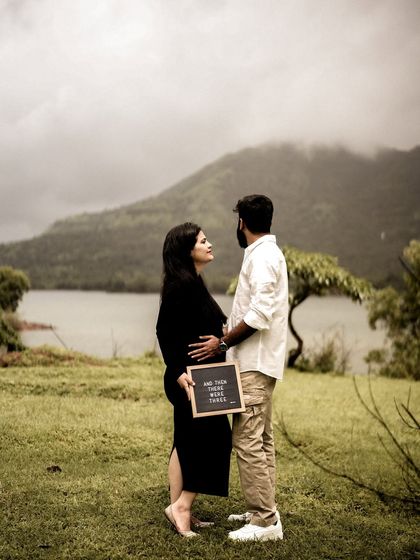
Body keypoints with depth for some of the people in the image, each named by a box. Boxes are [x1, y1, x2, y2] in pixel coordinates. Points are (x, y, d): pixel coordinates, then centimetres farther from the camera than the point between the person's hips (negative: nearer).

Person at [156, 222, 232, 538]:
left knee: (187, 442, 12)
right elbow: (165, 331, -22)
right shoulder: (183, 284, -17)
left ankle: (180, 510, 20)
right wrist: (179, 372, -27)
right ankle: (181, 505, -1)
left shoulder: (191, 283, 14)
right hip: (192, 378, -10)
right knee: (215, 438, -6)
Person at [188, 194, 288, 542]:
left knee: (247, 440, -10)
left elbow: (260, 313, -23)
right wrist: (229, 335, 17)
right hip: (260, 360, 11)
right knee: (261, 440, 15)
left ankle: (265, 522, -7)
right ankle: (264, 509, 23)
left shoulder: (261, 256, -13)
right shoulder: (271, 253, 18)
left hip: (255, 363, -11)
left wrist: (223, 343, -17)